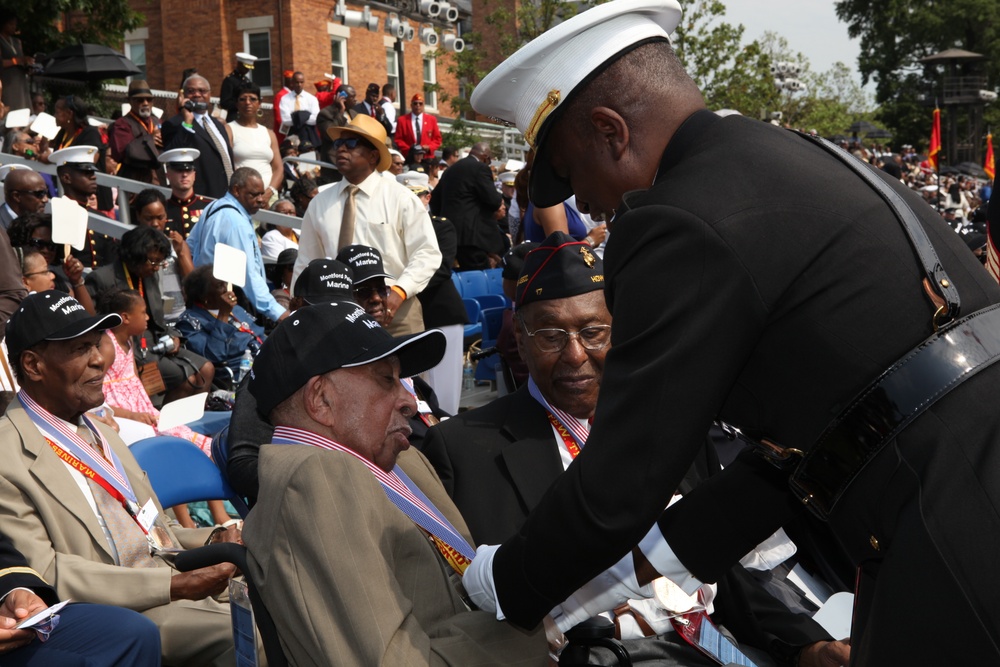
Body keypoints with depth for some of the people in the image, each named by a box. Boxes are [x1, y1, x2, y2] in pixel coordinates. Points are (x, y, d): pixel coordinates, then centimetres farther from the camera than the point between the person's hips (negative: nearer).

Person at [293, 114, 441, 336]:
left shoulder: (400, 199, 1)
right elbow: (306, 264, 16)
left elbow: (427, 254, -4)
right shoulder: (319, 204, 10)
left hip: (394, 310, -2)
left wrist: (399, 292, -17)